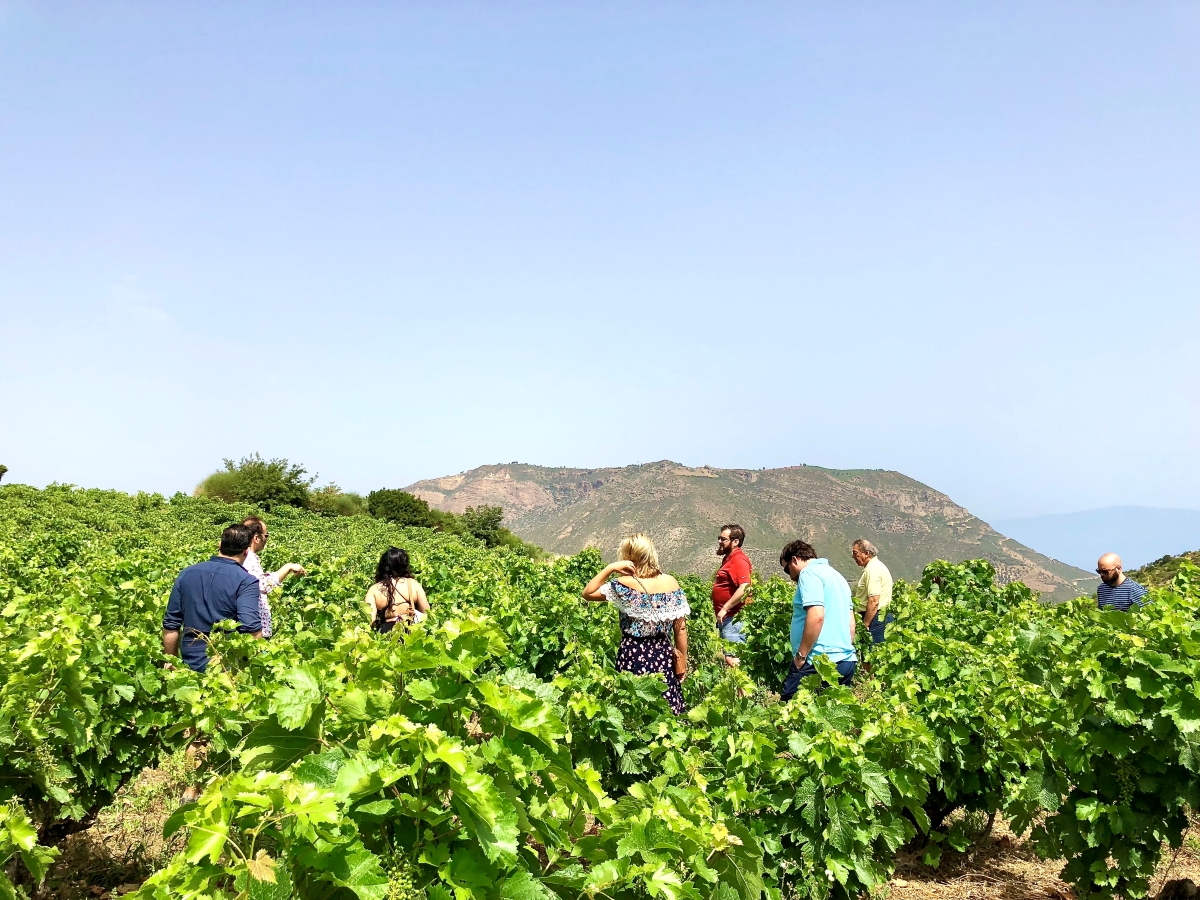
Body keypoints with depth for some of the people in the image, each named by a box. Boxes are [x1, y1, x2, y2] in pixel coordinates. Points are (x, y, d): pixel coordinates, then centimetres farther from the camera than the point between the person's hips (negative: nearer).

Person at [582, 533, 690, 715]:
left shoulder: (624, 585, -11)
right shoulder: (671, 583, -2)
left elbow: (587, 593, 0)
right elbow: (681, 629, 1)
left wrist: (610, 568, -5)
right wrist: (683, 662, 10)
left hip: (633, 656, -3)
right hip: (663, 656, 3)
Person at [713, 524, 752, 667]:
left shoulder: (739, 560, -16)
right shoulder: (728, 558, 16)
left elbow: (744, 588, -28)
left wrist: (725, 609, -24)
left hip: (733, 618, -11)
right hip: (726, 618, 11)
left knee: (732, 660, -11)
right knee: (726, 656, 14)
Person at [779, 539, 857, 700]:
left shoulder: (809, 573, -7)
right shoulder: (836, 575, 21)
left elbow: (816, 616, -20)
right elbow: (850, 622, 22)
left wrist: (800, 655, -15)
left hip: (819, 662, -9)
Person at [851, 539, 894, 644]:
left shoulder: (872, 569, -14)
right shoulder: (875, 566, 19)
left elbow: (874, 601, -22)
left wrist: (865, 625, -19)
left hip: (876, 618, -11)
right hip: (881, 617, 11)